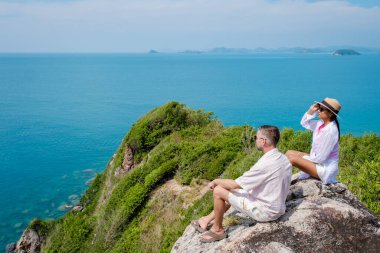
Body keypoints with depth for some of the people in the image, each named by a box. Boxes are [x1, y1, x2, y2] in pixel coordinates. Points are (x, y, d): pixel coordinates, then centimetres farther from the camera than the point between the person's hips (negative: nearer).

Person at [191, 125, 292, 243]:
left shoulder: (265, 164, -28)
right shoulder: (283, 158, 0)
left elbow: (234, 184, -21)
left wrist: (215, 181, -2)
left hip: (265, 212, -9)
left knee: (218, 191, -5)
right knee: (231, 190, 19)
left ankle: (217, 230, 13)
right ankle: (207, 220, 27)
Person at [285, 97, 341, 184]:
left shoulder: (330, 131, -26)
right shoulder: (321, 123, 0)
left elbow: (320, 158, -23)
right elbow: (304, 123, 16)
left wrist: (304, 158, -8)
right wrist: (311, 110, -1)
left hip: (325, 168, -9)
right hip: (317, 160, 9)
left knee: (291, 158, -19)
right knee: (289, 153, 3)